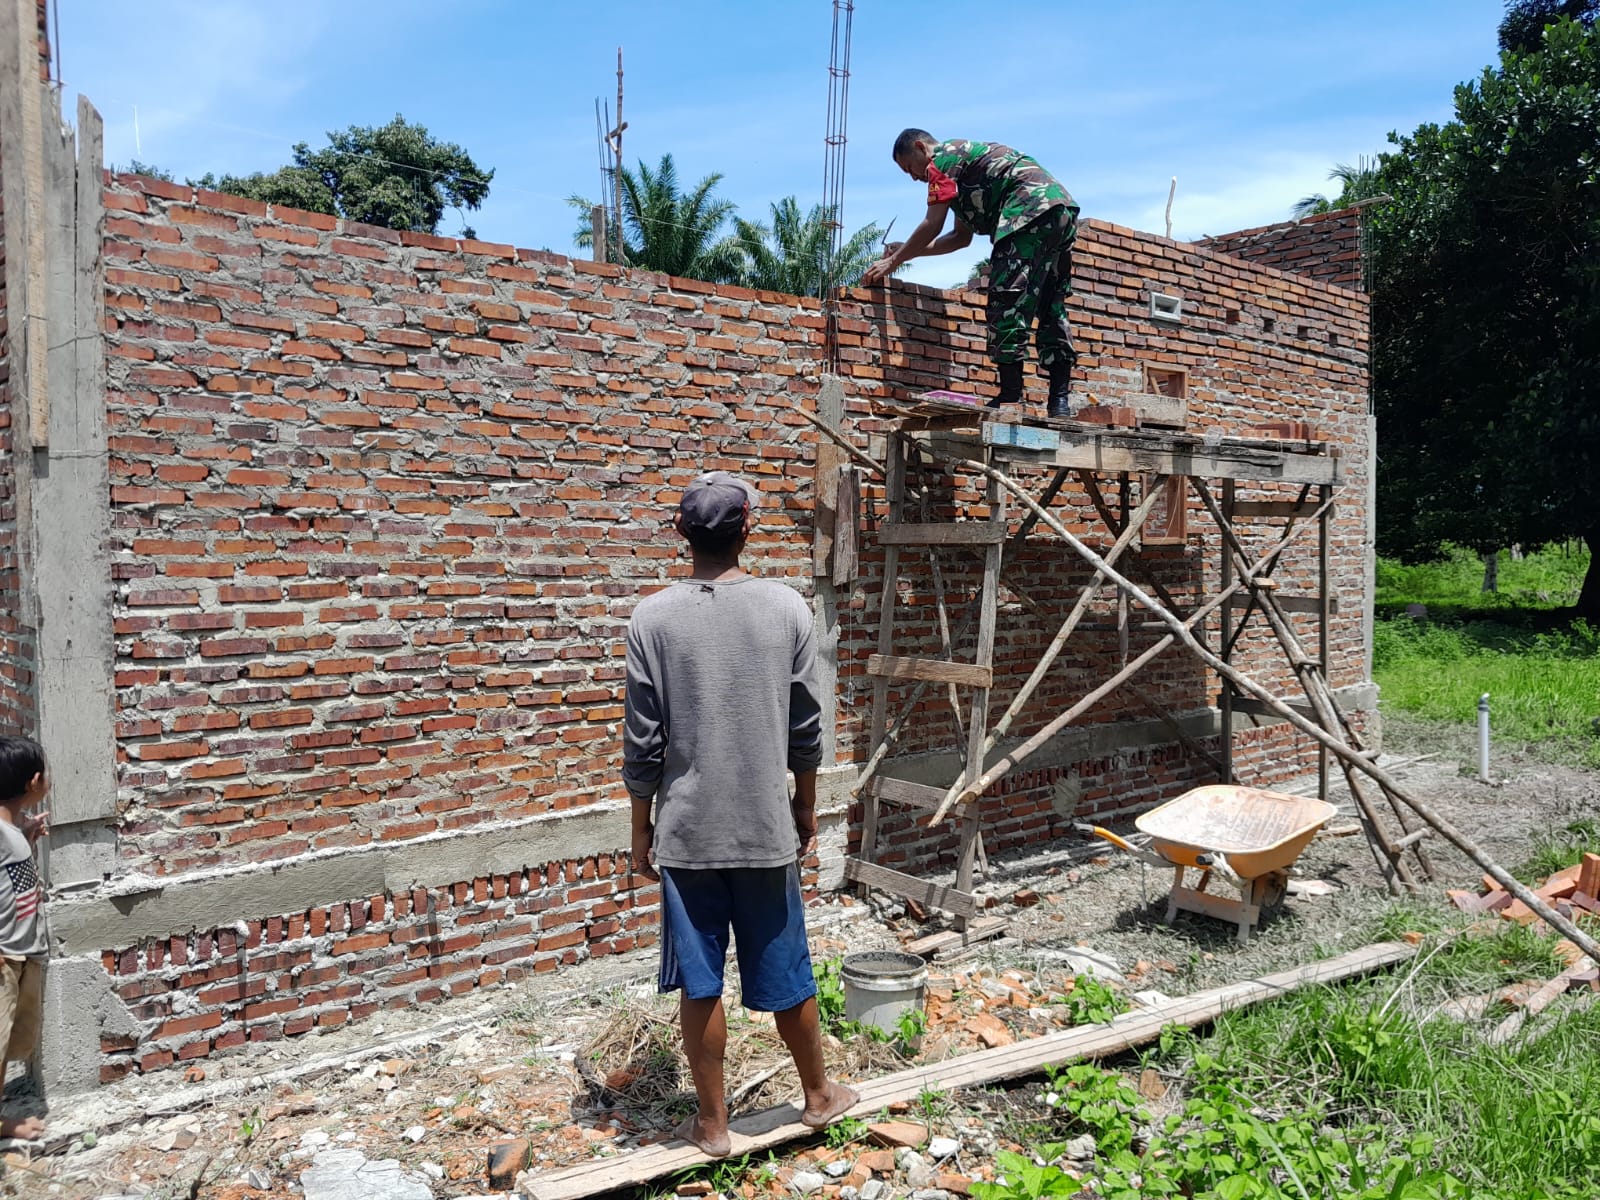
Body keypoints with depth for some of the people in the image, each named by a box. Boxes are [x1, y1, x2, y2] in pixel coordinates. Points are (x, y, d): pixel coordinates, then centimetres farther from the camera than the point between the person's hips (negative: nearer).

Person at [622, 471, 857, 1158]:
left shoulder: (652, 619, -9)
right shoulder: (786, 609, -6)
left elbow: (643, 742, -6)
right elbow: (805, 730, -2)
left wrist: (641, 829, 6)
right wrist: (806, 804, 13)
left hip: (686, 831, -1)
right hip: (765, 826, 1)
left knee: (699, 982, 11)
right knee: (785, 973, 16)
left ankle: (712, 1123, 24)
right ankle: (819, 1094, 35)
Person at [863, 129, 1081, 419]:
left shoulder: (943, 159, 4)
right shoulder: (965, 158, 33)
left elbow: (932, 225, -3)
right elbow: (962, 237, 31)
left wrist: (893, 262, 5)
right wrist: (909, 251, 28)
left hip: (1031, 209, -10)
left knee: (1008, 301, -11)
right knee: (1051, 308, 8)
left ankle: (1010, 396, -15)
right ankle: (1060, 400, 4)